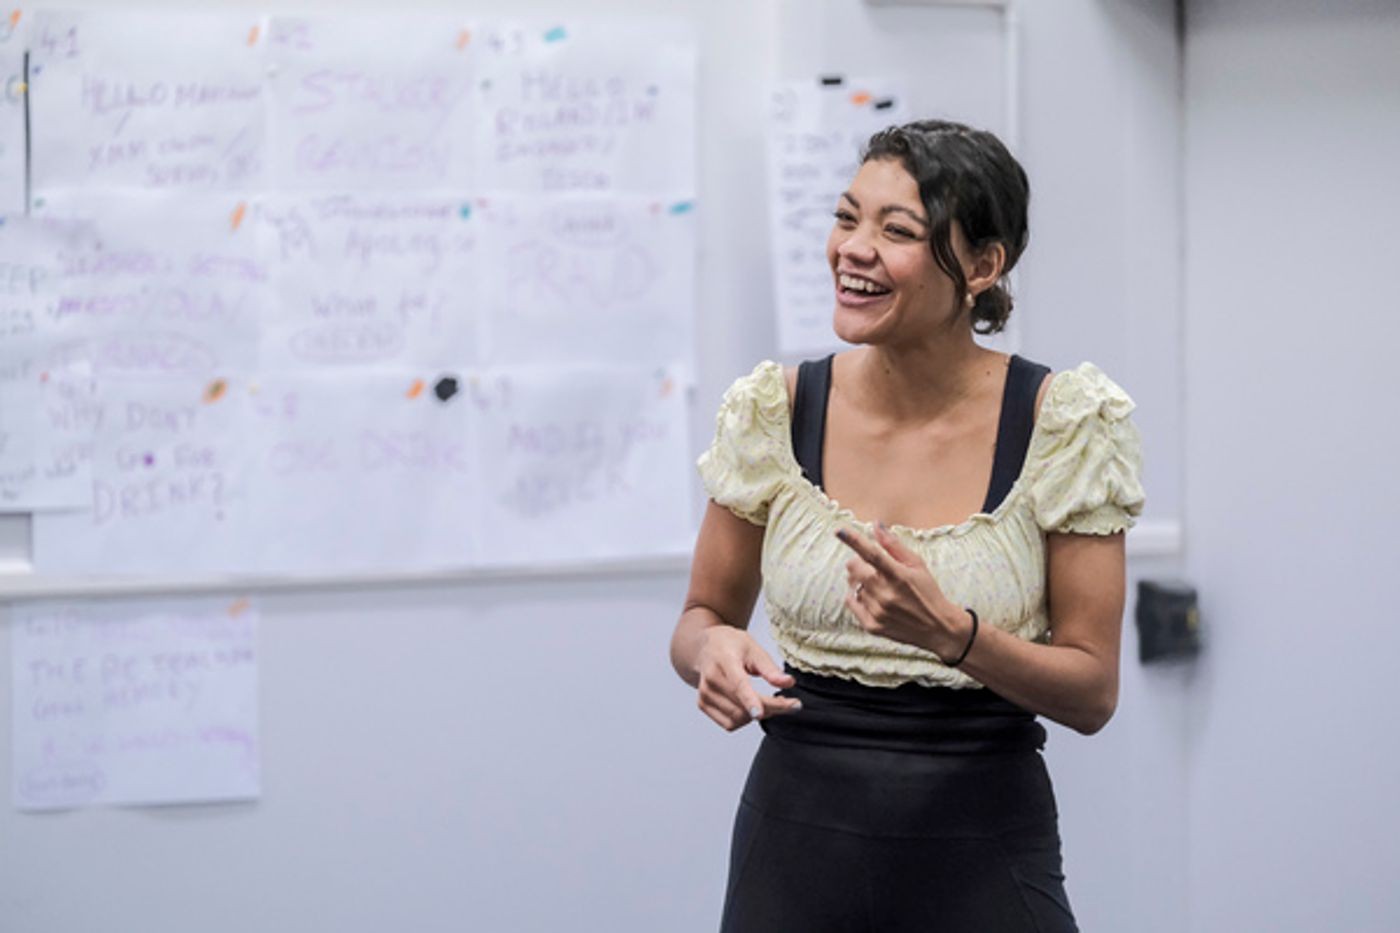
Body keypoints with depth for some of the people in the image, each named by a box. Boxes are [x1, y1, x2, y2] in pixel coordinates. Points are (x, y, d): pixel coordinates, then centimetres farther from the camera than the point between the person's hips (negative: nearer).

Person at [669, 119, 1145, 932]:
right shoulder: (775, 412, -3)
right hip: (797, 842, 2)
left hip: (981, 856, -2)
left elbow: (1093, 694, -6)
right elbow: (702, 617, 9)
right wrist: (714, 650, -13)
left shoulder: (1065, 423, -8)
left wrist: (950, 635, -23)